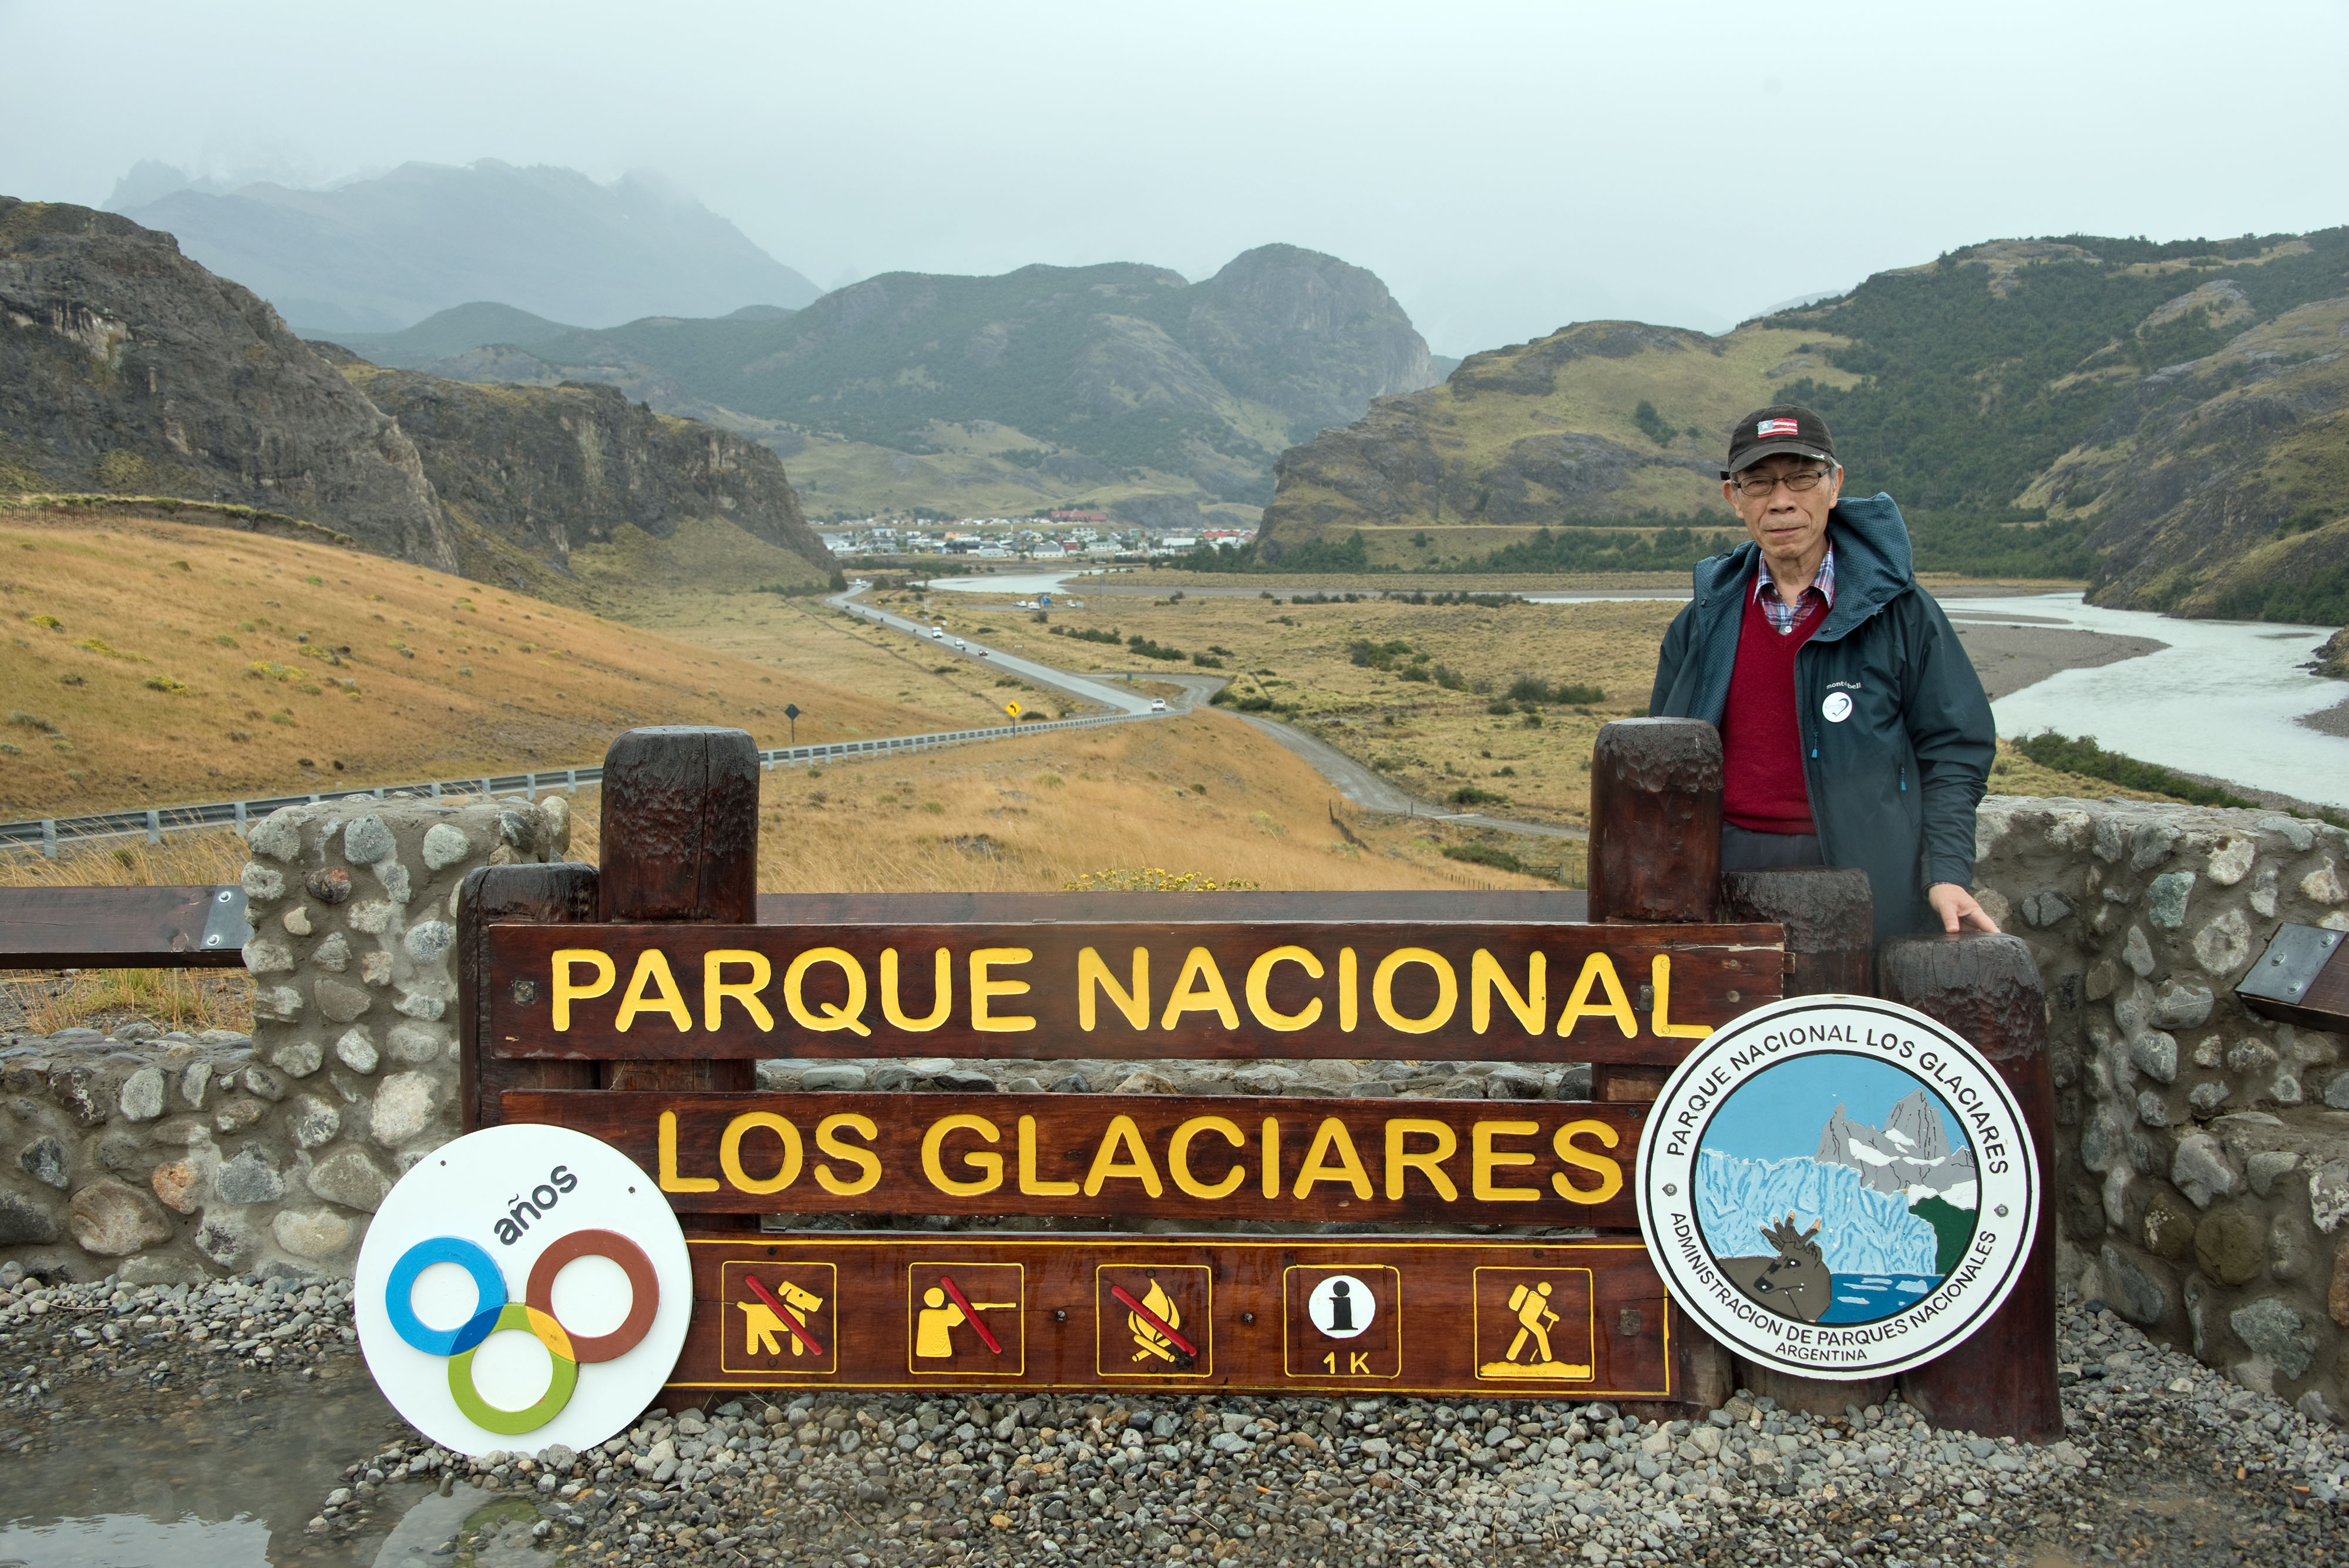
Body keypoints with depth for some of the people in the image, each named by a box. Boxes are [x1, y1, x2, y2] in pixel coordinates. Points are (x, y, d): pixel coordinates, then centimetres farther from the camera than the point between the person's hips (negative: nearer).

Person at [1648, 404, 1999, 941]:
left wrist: (1948, 875, -11)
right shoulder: (1702, 624, 9)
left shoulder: (1900, 611, 1)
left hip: (1862, 875, -2)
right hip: (1726, 869, 2)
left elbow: (1953, 750, 1)